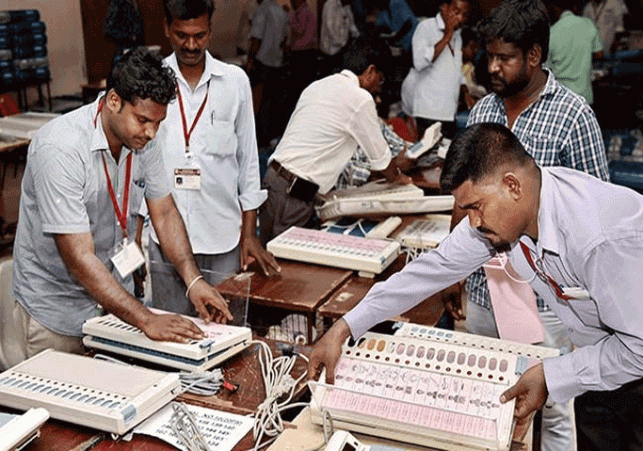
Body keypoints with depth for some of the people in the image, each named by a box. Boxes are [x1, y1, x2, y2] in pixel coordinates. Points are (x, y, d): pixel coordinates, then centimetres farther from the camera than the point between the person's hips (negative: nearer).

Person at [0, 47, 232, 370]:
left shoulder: (141, 139, -6)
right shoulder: (61, 149, -28)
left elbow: (164, 212, 2)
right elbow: (79, 258, -31)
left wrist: (193, 280, -12)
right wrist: (147, 320, -34)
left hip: (109, 289, 6)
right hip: (55, 305, -6)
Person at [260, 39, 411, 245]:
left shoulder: (317, 86, 15)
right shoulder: (361, 99, -8)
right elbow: (380, 158, 2)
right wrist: (397, 177, 23)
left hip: (273, 175, 8)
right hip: (294, 192, -8)